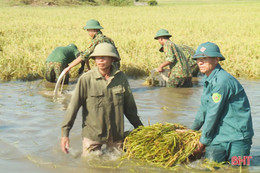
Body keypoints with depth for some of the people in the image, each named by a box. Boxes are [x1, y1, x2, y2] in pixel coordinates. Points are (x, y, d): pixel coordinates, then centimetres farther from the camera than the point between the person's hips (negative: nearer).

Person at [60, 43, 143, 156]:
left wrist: (139, 127, 17)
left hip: (116, 134, 3)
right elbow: (73, 106, -8)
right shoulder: (86, 79, -11)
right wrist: (65, 133, -10)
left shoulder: (121, 77, 0)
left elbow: (129, 106, 10)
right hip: (92, 134, -3)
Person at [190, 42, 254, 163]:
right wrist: (193, 129, 28)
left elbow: (213, 113, -17)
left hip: (237, 136, -8)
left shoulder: (222, 81, -20)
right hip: (218, 134, 8)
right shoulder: (208, 79, 11)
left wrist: (203, 141, -10)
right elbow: (204, 108, 22)